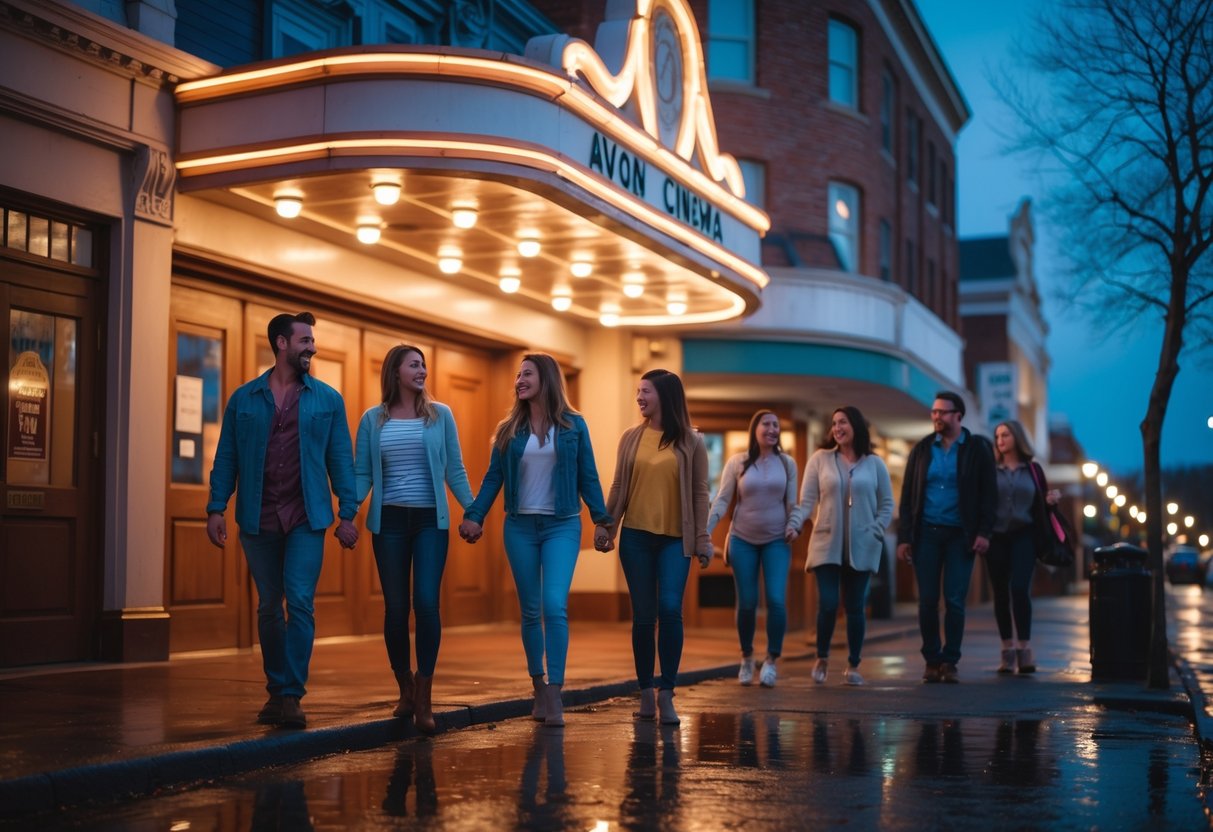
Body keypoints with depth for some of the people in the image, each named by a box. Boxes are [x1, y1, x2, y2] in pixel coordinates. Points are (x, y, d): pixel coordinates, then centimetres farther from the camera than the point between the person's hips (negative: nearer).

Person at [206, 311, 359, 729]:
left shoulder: (327, 399, 6)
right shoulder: (244, 399, 7)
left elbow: (340, 459, 4)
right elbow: (226, 458, 6)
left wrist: (347, 513, -1)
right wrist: (216, 508, -3)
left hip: (306, 519, -1)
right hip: (257, 518, 1)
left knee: (300, 603, -10)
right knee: (268, 607, 10)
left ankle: (292, 695, -6)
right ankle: (276, 690, 21)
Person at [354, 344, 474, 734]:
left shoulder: (440, 414, 5)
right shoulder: (373, 419, 5)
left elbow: (454, 470, 6)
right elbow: (362, 474, 4)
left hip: (431, 520, -1)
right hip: (388, 521, 1)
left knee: (426, 602, -12)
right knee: (395, 607, 4)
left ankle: (424, 698, -2)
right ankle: (405, 691, 21)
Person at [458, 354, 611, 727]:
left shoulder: (573, 425, 3)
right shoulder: (509, 430, 6)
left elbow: (588, 476, 4)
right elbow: (493, 477, 5)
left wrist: (602, 518, -1)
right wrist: (474, 515, -5)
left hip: (562, 527, -2)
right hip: (520, 527, 2)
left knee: (555, 606, -15)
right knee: (530, 612, 7)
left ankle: (555, 694, -12)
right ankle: (539, 688, 18)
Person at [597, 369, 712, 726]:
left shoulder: (691, 442, 2)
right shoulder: (631, 438, 7)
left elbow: (700, 493, 2)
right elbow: (618, 487, 9)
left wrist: (702, 540, -2)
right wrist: (606, 527, 2)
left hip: (675, 539, -2)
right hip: (636, 537, 2)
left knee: (670, 609, -15)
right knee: (643, 616, 3)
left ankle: (667, 694, -4)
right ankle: (646, 693, 14)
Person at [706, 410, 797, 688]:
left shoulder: (787, 463, 3)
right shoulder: (737, 462, -1)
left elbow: (792, 502, 7)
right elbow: (722, 500, -3)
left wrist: (793, 527, -10)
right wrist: (705, 531, -13)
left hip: (776, 540, 0)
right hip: (742, 540, 0)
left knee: (776, 600, -12)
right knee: (746, 603, 2)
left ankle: (771, 660, 2)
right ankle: (746, 659, 21)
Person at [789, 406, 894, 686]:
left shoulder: (874, 464, 5)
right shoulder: (820, 459, 3)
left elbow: (886, 505, 8)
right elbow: (806, 500, -1)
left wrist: (875, 532, -6)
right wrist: (794, 525, -16)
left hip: (861, 548, 1)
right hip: (827, 546, -1)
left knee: (855, 608, 4)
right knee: (827, 604, -8)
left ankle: (853, 666, 16)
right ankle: (822, 658, 14)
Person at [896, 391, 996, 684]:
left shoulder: (977, 448, 1)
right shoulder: (922, 449, 8)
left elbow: (988, 493, -1)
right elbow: (907, 496, 8)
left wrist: (984, 532, -11)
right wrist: (904, 537, 1)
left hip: (960, 535, -2)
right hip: (926, 533, 2)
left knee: (955, 601, -2)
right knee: (927, 601, 2)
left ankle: (950, 662, 7)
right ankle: (932, 660, 12)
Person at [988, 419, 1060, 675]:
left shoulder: (1033, 470, 9)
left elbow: (1041, 505, 14)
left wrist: (1052, 499, -6)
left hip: (1024, 536, -1)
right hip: (996, 537, 1)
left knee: (1019, 588, -16)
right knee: (1001, 593, 3)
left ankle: (1025, 648, -12)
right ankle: (1007, 651, 10)